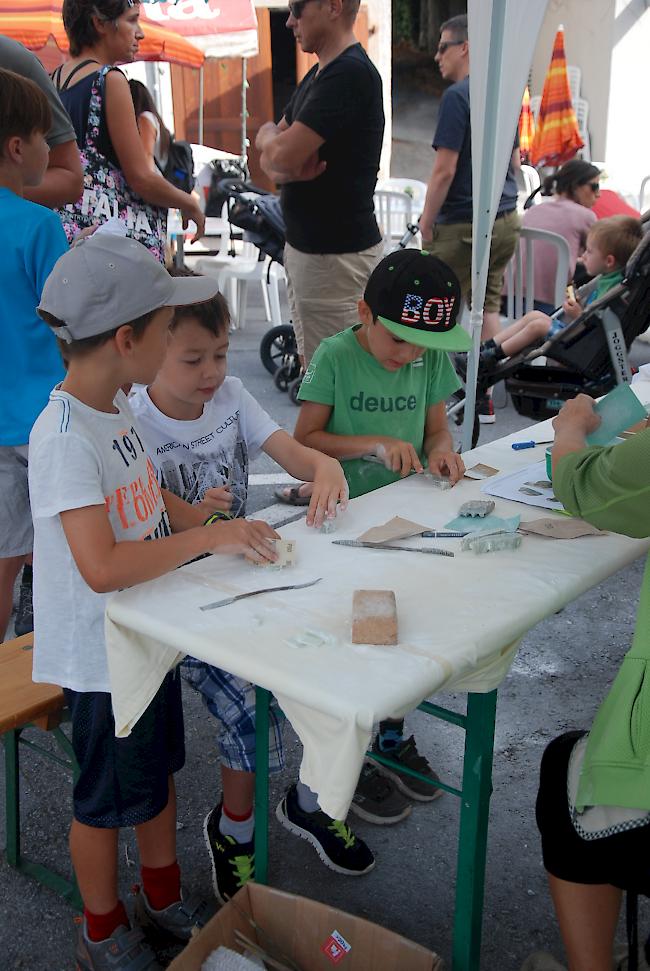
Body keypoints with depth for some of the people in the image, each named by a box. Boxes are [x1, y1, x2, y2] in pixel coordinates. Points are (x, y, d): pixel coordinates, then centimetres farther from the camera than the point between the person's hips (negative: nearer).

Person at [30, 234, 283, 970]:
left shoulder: (116, 406, 0)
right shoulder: (64, 436, -29)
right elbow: (102, 568, -35)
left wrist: (218, 521, 0)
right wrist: (209, 539, -29)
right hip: (101, 655, -8)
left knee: (158, 770, 24)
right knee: (108, 798, 13)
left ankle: (163, 900, 47)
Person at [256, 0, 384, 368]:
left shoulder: (350, 73, -17)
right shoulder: (317, 75, 15)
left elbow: (281, 153, -22)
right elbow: (269, 159, 13)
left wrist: (269, 134, 1)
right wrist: (284, 169, -11)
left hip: (336, 255, -10)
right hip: (303, 245, 10)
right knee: (311, 366, 18)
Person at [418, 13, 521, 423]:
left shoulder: (457, 96, -13)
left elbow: (445, 170, -17)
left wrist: (427, 222, -9)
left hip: (464, 224, -8)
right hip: (506, 220, 8)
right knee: (488, 306, 12)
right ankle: (485, 397, 15)